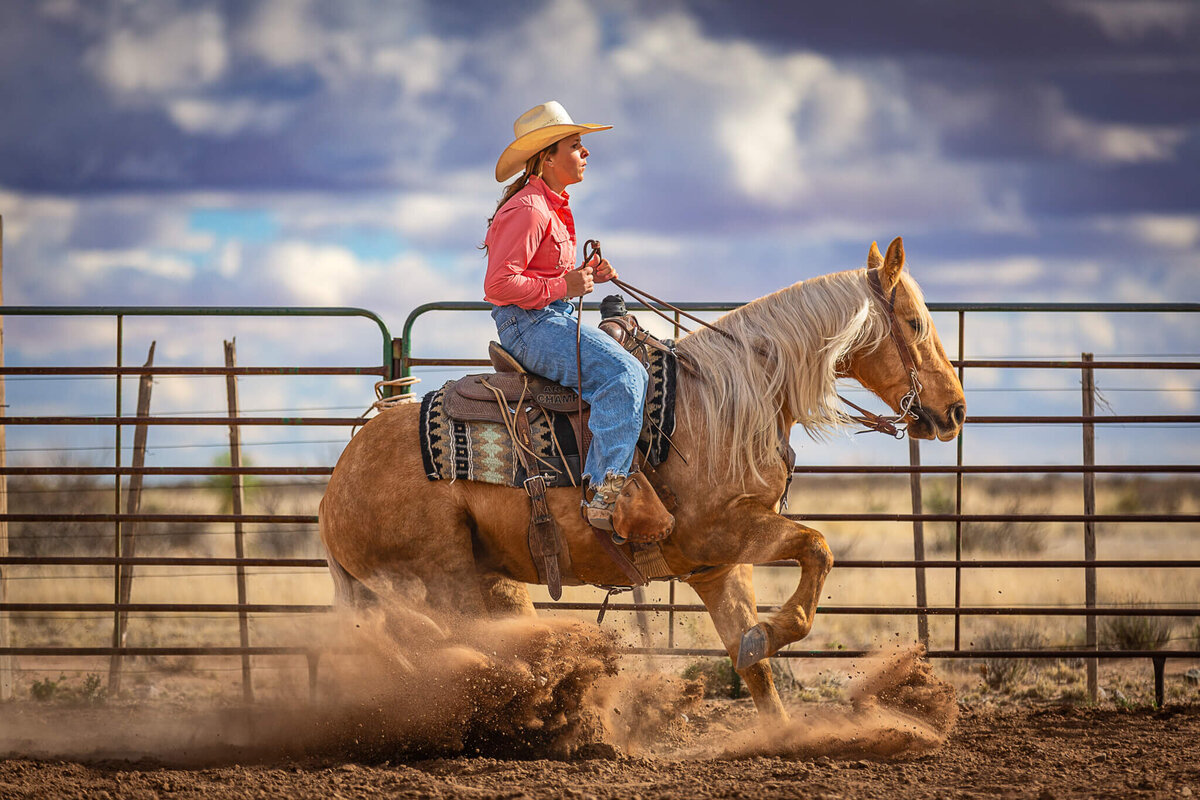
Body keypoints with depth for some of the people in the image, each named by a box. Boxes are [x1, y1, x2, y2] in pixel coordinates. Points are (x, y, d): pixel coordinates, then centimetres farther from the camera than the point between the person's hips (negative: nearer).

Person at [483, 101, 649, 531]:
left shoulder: (553, 206, 17)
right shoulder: (528, 210, -15)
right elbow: (499, 284, -22)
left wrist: (586, 274, 10)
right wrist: (563, 286, -18)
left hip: (556, 319, 11)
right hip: (528, 324, -11)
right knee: (624, 375, -24)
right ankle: (604, 495, -29)